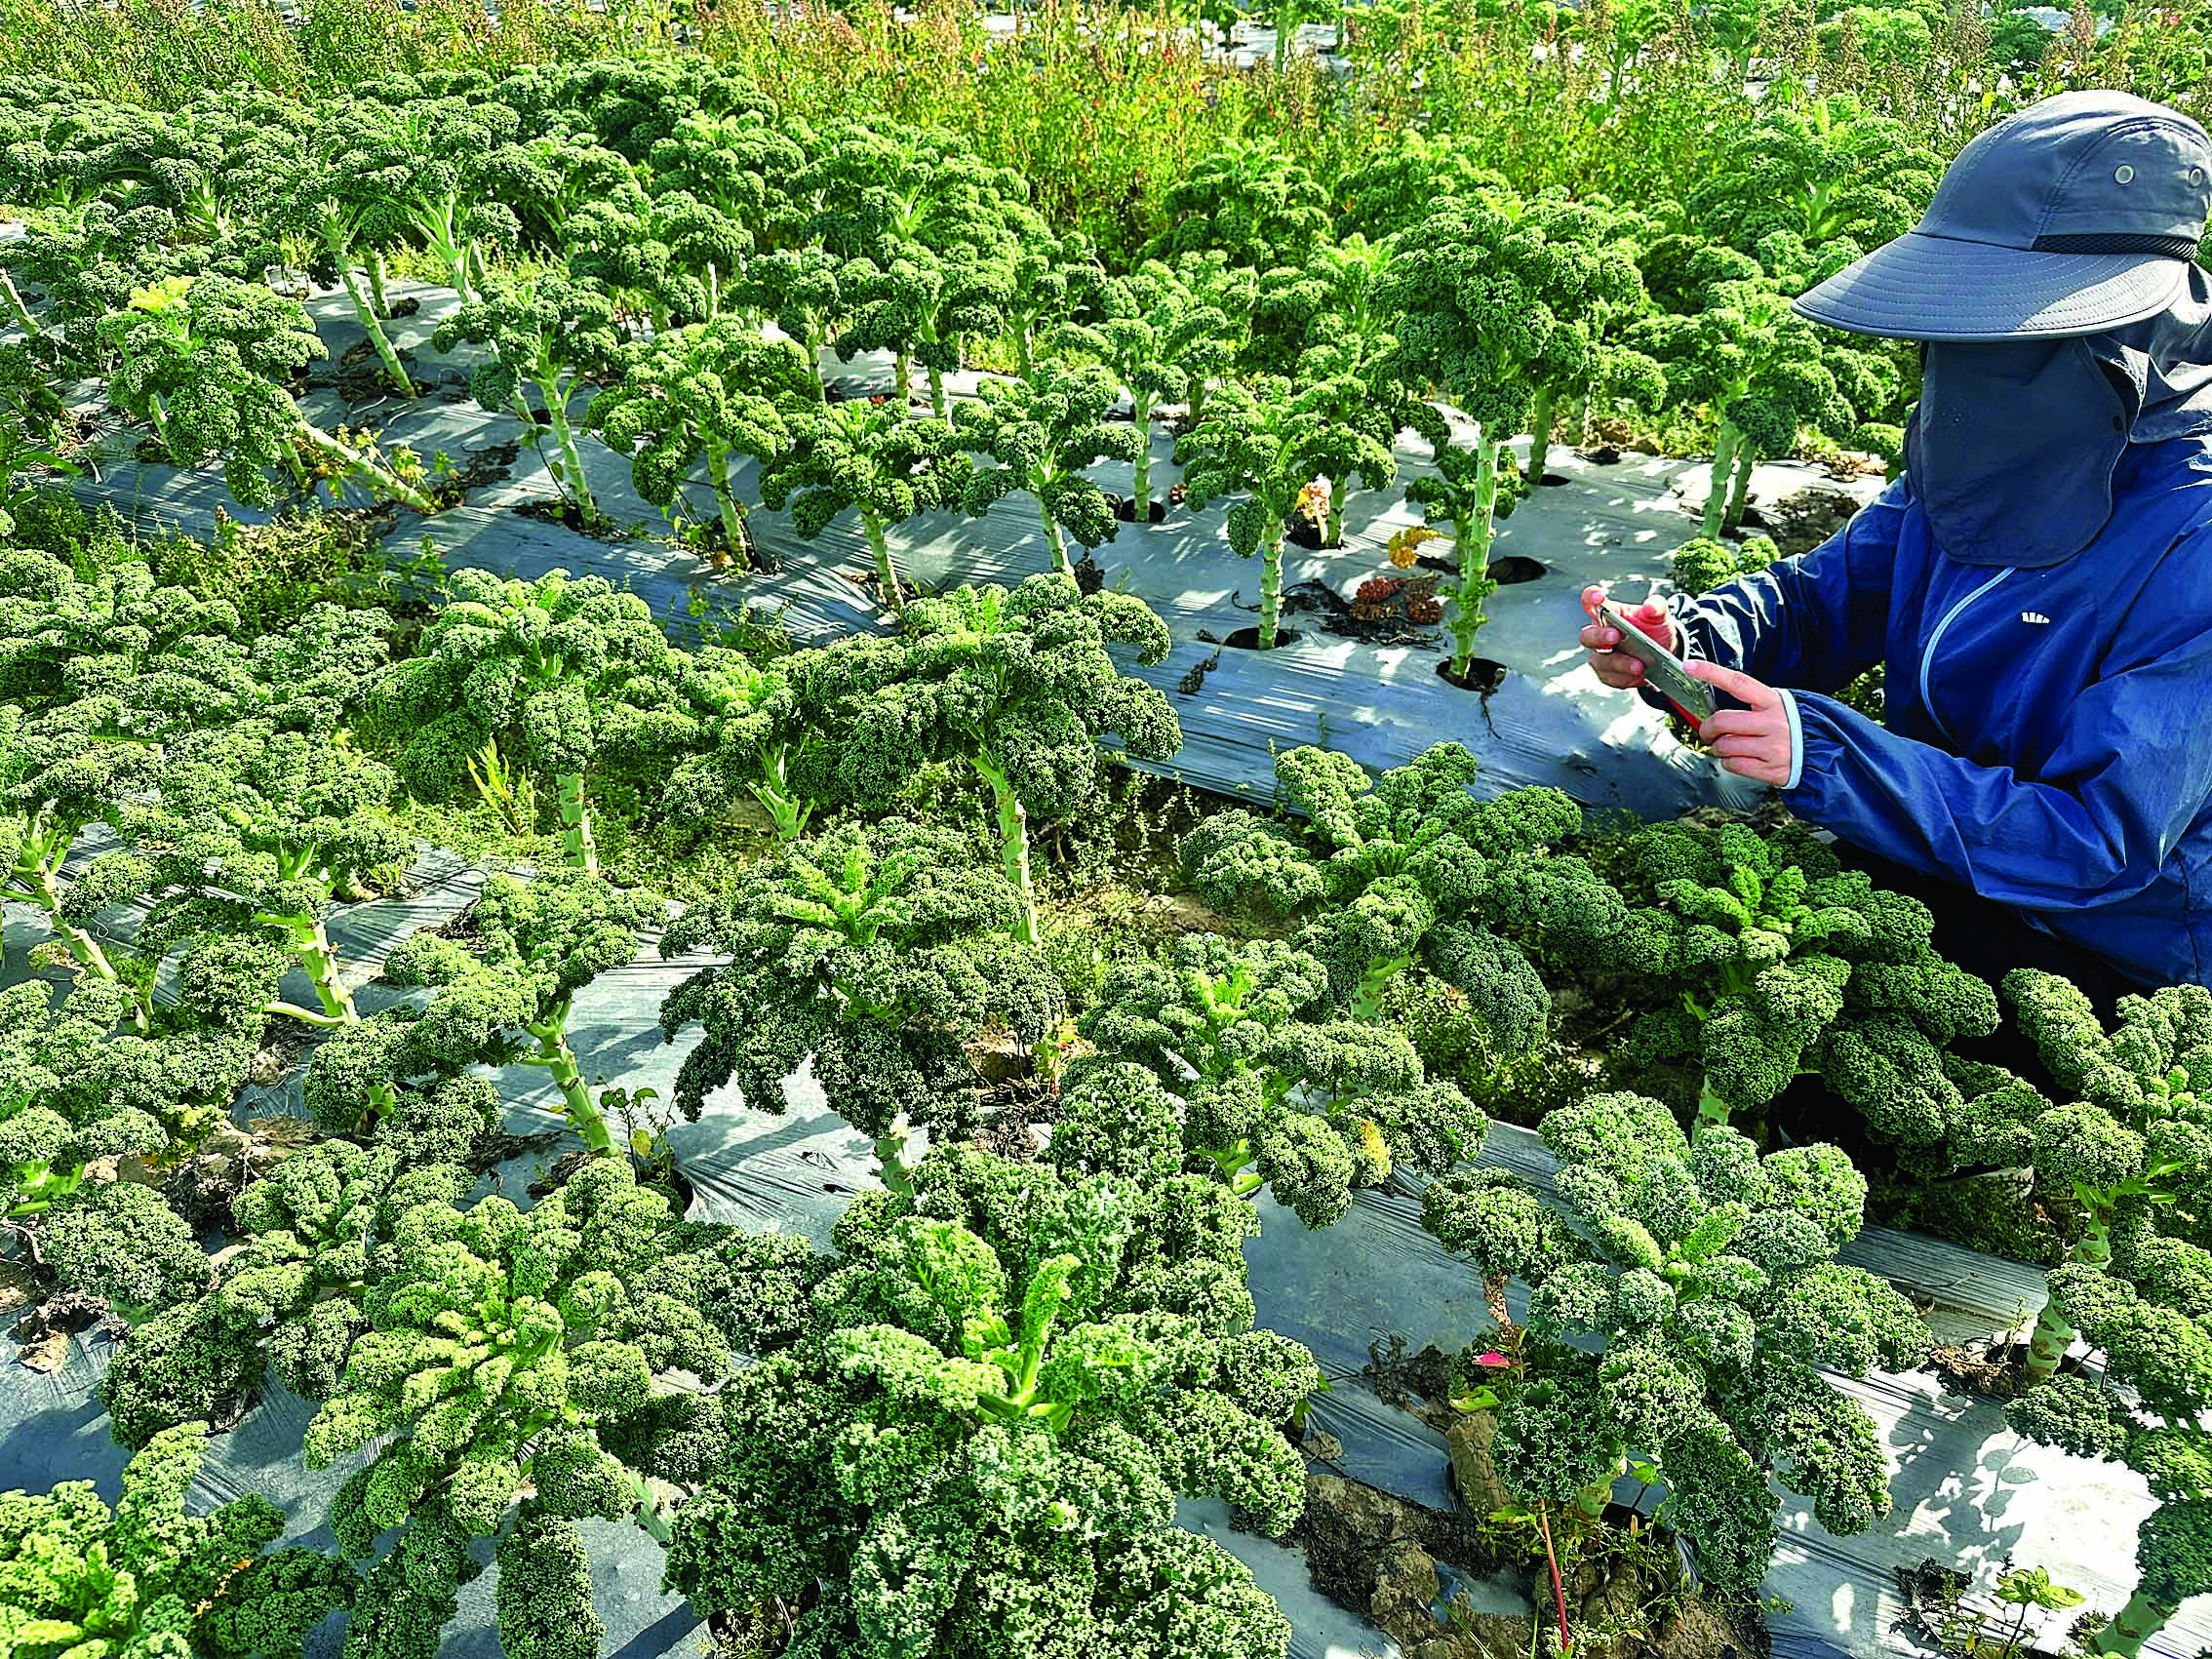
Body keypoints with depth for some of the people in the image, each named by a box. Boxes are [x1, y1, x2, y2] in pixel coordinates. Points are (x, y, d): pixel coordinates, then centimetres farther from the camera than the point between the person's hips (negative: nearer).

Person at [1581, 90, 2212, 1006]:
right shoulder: (1989, 457, -5)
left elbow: (2105, 841, -29)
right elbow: (1827, 593, 3)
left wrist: (1826, 755, -38)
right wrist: (1688, 639, -20)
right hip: (1936, 859, 6)